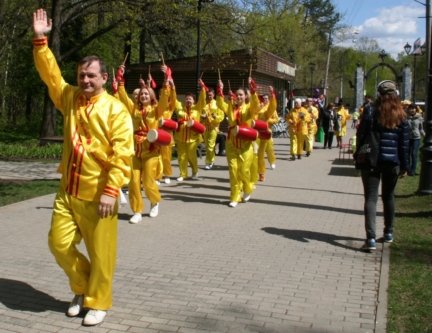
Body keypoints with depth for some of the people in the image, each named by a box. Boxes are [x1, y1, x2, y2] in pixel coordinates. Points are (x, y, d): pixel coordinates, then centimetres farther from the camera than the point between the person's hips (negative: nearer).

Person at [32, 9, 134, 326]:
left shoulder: (115, 109, -11)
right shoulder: (70, 98, 7)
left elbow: (122, 155, -17)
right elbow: (50, 73, 10)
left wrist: (111, 191, -22)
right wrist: (41, 40, 0)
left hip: (98, 195, -6)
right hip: (68, 191, 6)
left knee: (101, 253, 4)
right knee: (59, 243, 10)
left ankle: (97, 303, 23)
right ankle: (83, 288, 34)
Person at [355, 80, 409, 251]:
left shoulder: (370, 111, -4)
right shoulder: (401, 115, 3)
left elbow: (361, 135, -6)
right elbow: (404, 143, 4)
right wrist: (404, 166, 9)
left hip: (371, 160, -3)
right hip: (392, 161, 3)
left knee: (371, 198, -2)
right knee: (389, 197, 18)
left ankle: (371, 238, -10)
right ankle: (388, 233, 30)